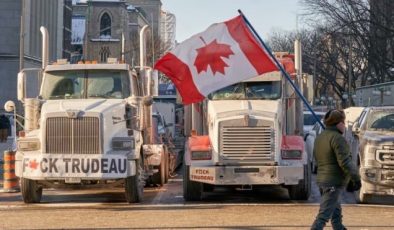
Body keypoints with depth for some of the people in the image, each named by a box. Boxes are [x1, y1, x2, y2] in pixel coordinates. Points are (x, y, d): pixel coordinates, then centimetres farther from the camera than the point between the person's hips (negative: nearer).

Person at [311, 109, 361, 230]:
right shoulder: (337, 138, -16)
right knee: (324, 215, -11)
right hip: (334, 183, -9)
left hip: (321, 180, 9)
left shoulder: (320, 138, 11)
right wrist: (356, 178, -14)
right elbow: (345, 162, -22)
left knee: (336, 212, 21)